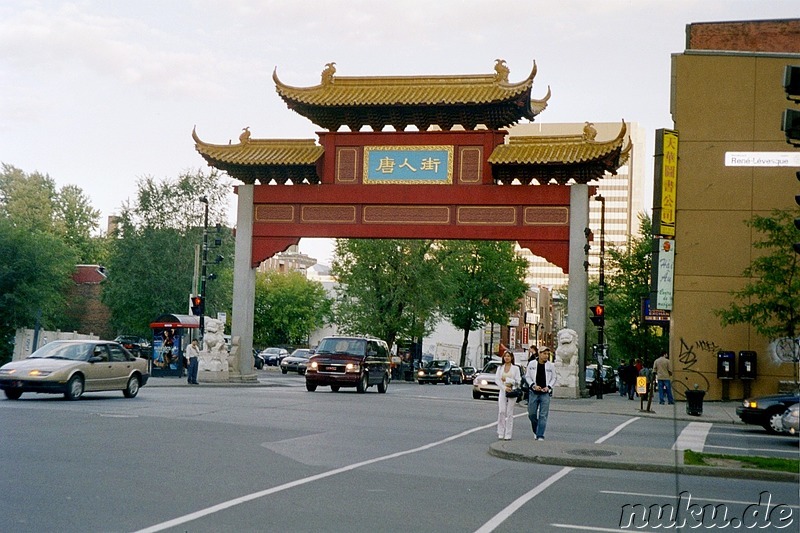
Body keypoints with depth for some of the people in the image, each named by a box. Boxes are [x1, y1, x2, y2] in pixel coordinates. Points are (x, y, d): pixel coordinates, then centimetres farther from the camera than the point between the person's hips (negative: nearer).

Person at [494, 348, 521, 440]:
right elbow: (497, 379, 3)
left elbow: (518, 381, -2)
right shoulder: (500, 368, 10)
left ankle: (508, 435, 1)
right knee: (501, 412, -7)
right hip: (503, 391, 2)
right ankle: (501, 434, -2)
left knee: (509, 413, -1)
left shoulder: (515, 368, 3)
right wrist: (504, 387, -10)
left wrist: (507, 379, -9)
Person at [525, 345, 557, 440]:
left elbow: (554, 378, 9)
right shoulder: (532, 364, 1)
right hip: (534, 393, 1)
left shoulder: (551, 365, 2)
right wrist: (533, 385, -8)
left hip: (545, 393, -1)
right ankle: (536, 431, 29)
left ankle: (540, 435, -2)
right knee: (532, 414, 6)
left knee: (543, 415, -5)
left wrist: (548, 387, -6)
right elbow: (527, 376, 6)